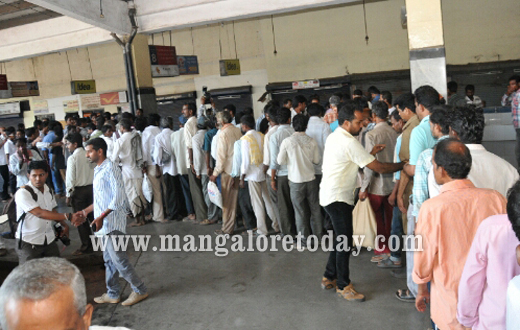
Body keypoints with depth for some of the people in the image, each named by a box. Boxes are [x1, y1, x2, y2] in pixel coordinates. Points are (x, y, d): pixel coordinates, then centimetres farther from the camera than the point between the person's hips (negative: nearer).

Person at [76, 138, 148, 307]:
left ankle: (139, 290, 6)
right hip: (104, 223, 10)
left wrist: (102, 216, -25)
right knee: (109, 259, 15)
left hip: (113, 222, -10)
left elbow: (118, 197, -21)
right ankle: (112, 294, 26)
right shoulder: (98, 170, 17)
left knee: (118, 258, -6)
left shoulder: (110, 168, -13)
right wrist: (84, 212, 23)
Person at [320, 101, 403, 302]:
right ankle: (343, 286, 7)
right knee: (345, 242, -3)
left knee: (341, 239, 17)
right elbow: (377, 168, -17)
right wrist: (402, 165, -5)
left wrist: (370, 153, 15)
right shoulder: (349, 142, -19)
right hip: (338, 198, -10)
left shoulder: (334, 137, 12)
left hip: (330, 194, 10)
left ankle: (329, 278, 27)